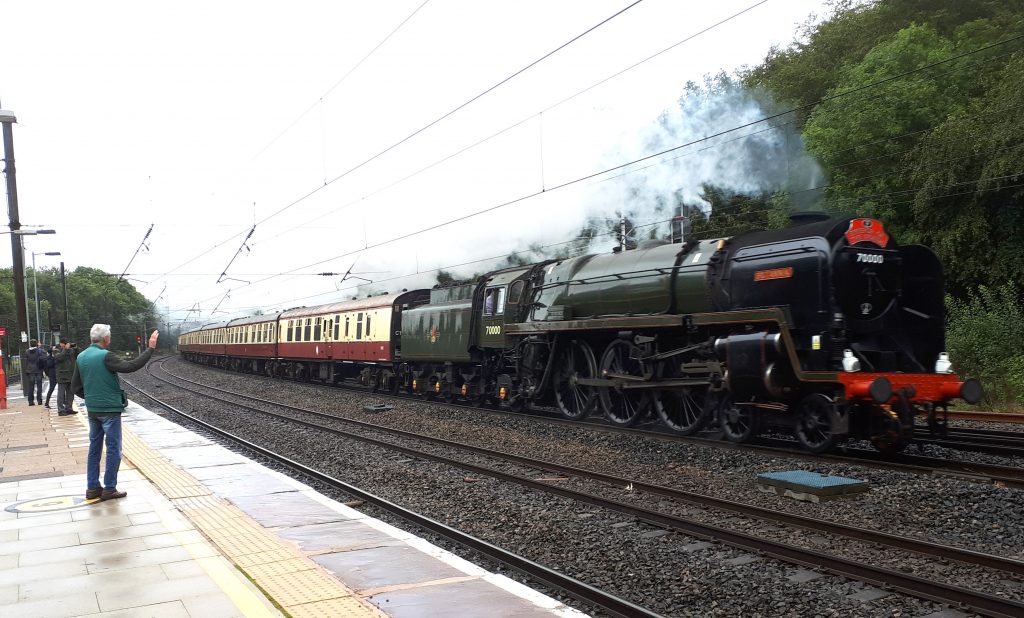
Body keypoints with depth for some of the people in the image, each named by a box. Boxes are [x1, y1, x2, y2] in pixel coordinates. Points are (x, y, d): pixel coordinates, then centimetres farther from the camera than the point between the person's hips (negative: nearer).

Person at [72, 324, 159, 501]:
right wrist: (150, 348, -22)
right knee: (113, 450, 2)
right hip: (110, 410, -7)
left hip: (92, 410, 7)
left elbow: (76, 387, 9)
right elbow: (130, 366, -25)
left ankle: (92, 488, 17)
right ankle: (109, 489, 5)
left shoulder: (81, 357, 5)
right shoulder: (105, 356, -18)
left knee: (94, 448, 14)